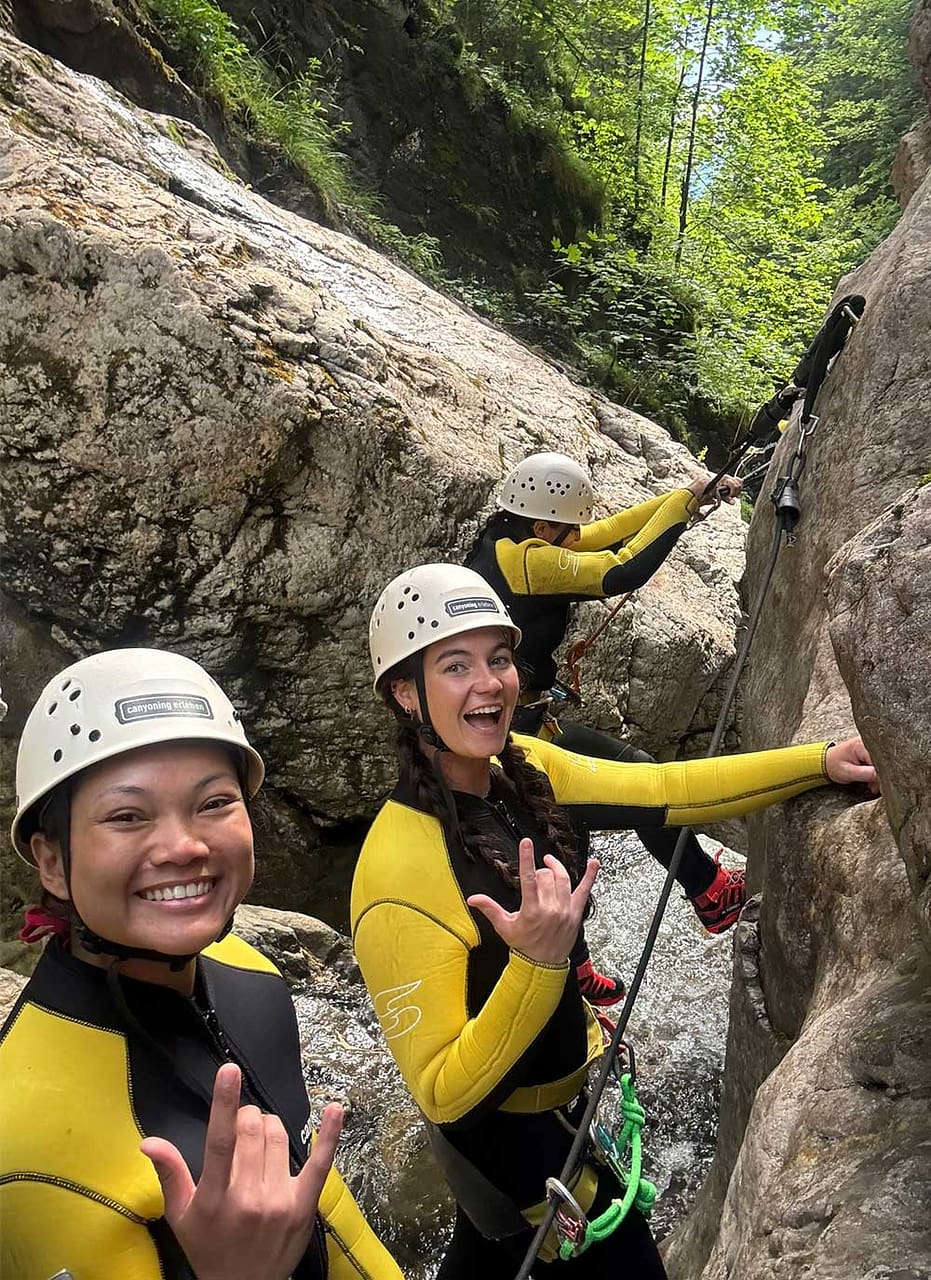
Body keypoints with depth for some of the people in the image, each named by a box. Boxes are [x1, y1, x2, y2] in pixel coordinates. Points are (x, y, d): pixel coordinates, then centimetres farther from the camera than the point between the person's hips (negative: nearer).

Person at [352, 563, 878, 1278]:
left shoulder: (522, 767, -14)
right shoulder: (399, 876, -35)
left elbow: (663, 790, -8)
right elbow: (442, 1094, -29)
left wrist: (821, 761, -8)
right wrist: (537, 961, -42)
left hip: (569, 1080, 7)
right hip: (520, 1138, -6)